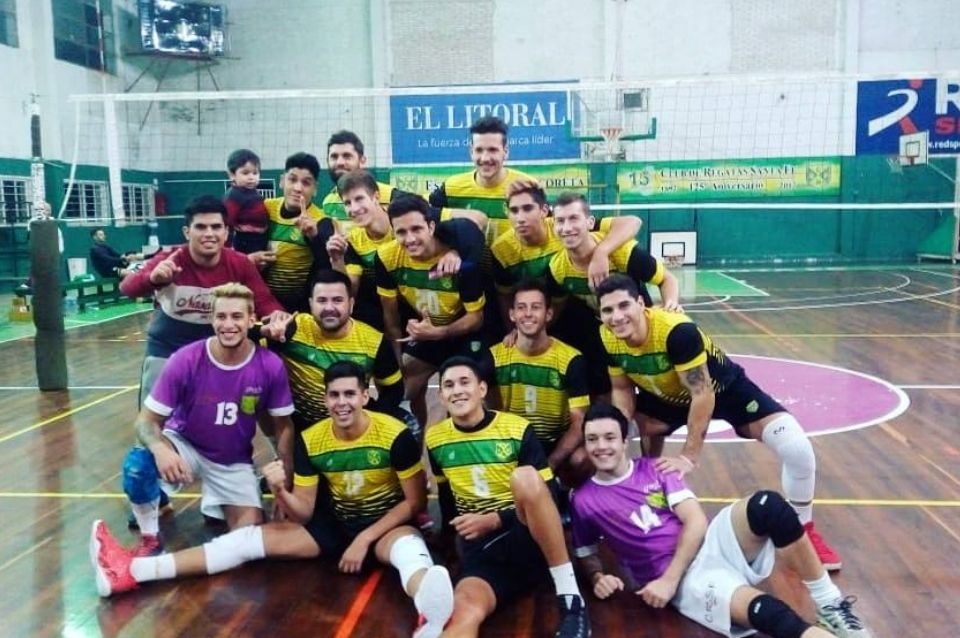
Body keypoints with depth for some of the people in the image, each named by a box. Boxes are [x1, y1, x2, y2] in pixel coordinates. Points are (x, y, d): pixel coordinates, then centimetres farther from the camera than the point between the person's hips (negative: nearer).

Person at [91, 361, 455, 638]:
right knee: (256, 536, -9)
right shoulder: (310, 440, -8)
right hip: (336, 522, 5)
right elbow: (303, 514, -5)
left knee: (407, 546, -40)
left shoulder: (395, 435, -19)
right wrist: (281, 493, -28)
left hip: (386, 525, -4)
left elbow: (415, 502, -13)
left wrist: (365, 539, -20)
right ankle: (131, 571, -14)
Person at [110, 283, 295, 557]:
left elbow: (283, 427, -7)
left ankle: (214, 502, 23)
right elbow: (147, 421, -19)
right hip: (184, 444, -1)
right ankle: (150, 539, -4)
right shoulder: (185, 360, -24)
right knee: (137, 465, -33)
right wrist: (160, 449, -42)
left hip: (234, 461, 2)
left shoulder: (270, 366, -21)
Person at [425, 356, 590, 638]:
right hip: (480, 551, 1)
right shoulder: (435, 438, 8)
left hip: (529, 541, -1)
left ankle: (570, 598, -27)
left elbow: (549, 496, -5)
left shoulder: (518, 429, -3)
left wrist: (495, 520, -14)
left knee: (526, 477, -35)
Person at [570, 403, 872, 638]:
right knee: (765, 611, -34)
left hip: (714, 540, 3)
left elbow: (696, 521, -2)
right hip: (688, 578, -3)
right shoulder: (584, 500, 5)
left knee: (767, 505, -29)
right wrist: (598, 577, -7)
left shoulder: (655, 468, 7)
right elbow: (586, 554, 18)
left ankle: (830, 605, -16)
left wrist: (668, 579, -13)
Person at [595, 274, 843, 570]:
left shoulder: (677, 330, -38)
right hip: (669, 397, 5)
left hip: (724, 388, -5)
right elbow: (622, 389, -4)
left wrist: (689, 456, -28)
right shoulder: (609, 340, -20)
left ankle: (804, 531, 7)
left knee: (797, 449, -19)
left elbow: (703, 394, -32)